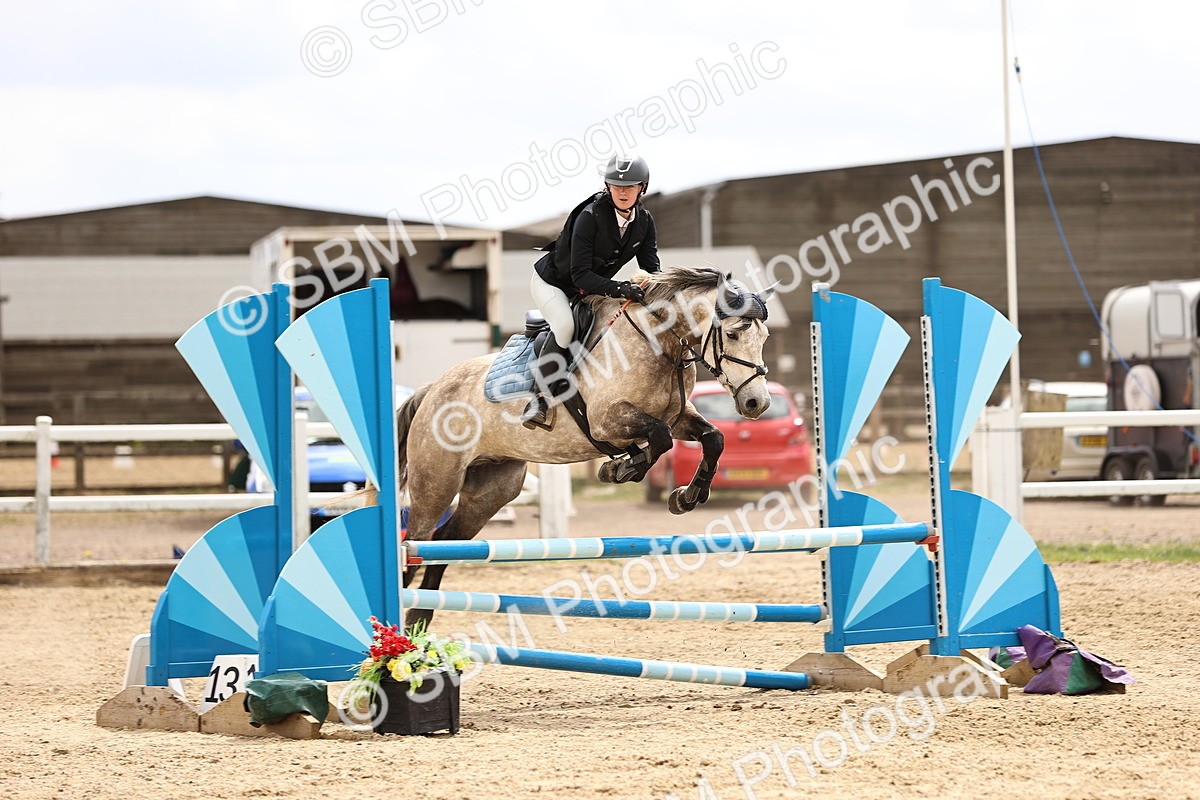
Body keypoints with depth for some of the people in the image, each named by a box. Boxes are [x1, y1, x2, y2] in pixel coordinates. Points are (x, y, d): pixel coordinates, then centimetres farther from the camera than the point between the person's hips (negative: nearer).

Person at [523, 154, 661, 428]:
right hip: (551, 280, -7)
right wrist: (619, 289, -46)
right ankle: (539, 399, -28)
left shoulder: (644, 221, -10)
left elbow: (651, 268, -7)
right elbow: (580, 274, -32)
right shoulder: (590, 217, -29)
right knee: (565, 325, -32)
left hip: (590, 288, 7)